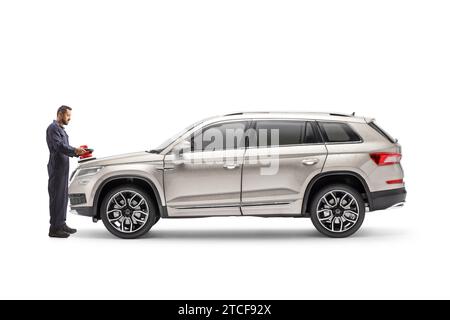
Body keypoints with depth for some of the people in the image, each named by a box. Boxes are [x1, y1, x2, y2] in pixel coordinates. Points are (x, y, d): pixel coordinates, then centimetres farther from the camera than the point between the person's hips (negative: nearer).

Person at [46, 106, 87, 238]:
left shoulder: (61, 129, 22)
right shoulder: (53, 128, -10)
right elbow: (59, 146, -23)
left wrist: (78, 152, 6)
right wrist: (75, 150, -36)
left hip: (63, 168, 10)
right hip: (56, 167, -10)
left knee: (63, 196, 13)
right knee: (56, 197, -9)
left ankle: (61, 224, 20)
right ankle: (54, 229, -7)